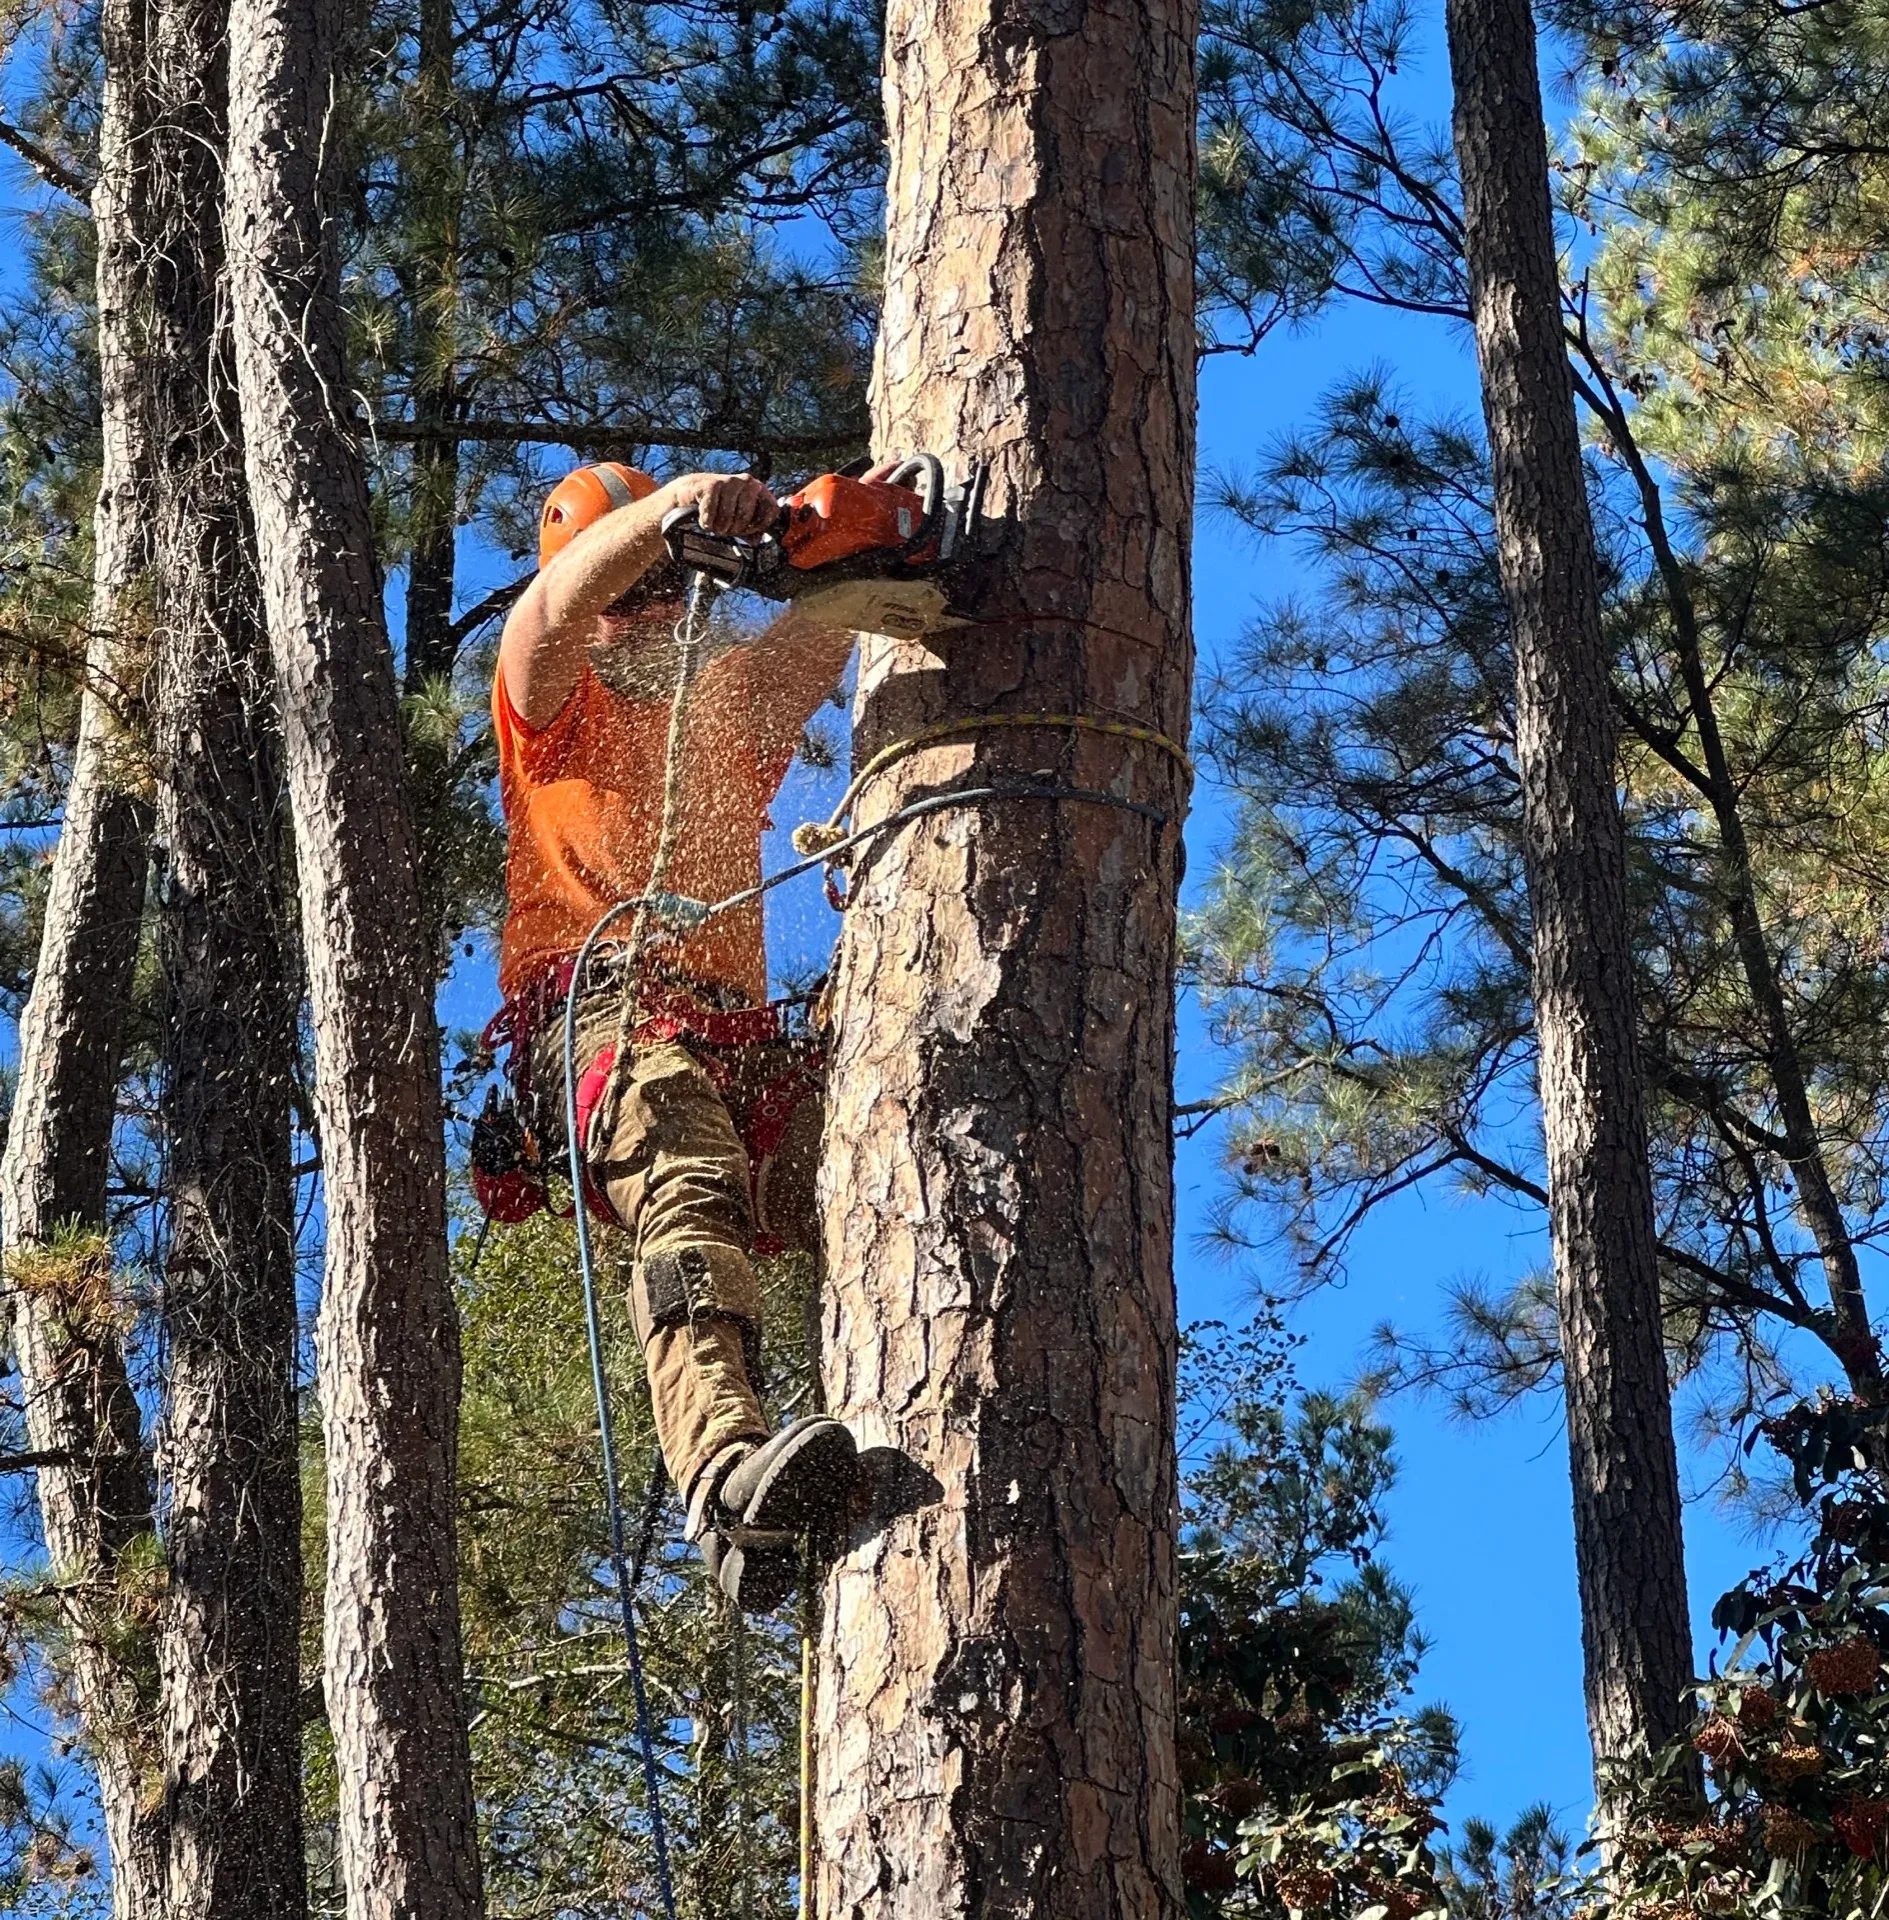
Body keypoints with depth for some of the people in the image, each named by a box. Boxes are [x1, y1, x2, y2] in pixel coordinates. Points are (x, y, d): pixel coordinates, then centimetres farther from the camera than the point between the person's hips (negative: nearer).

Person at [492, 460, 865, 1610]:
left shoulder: (735, 709, 35)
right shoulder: (551, 708, 23)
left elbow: (826, 616, 17)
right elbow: (556, 602, 0)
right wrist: (678, 504, -20)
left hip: (737, 1030, 5)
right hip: (598, 1010, -5)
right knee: (692, 1190, -36)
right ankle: (728, 1484, -60)